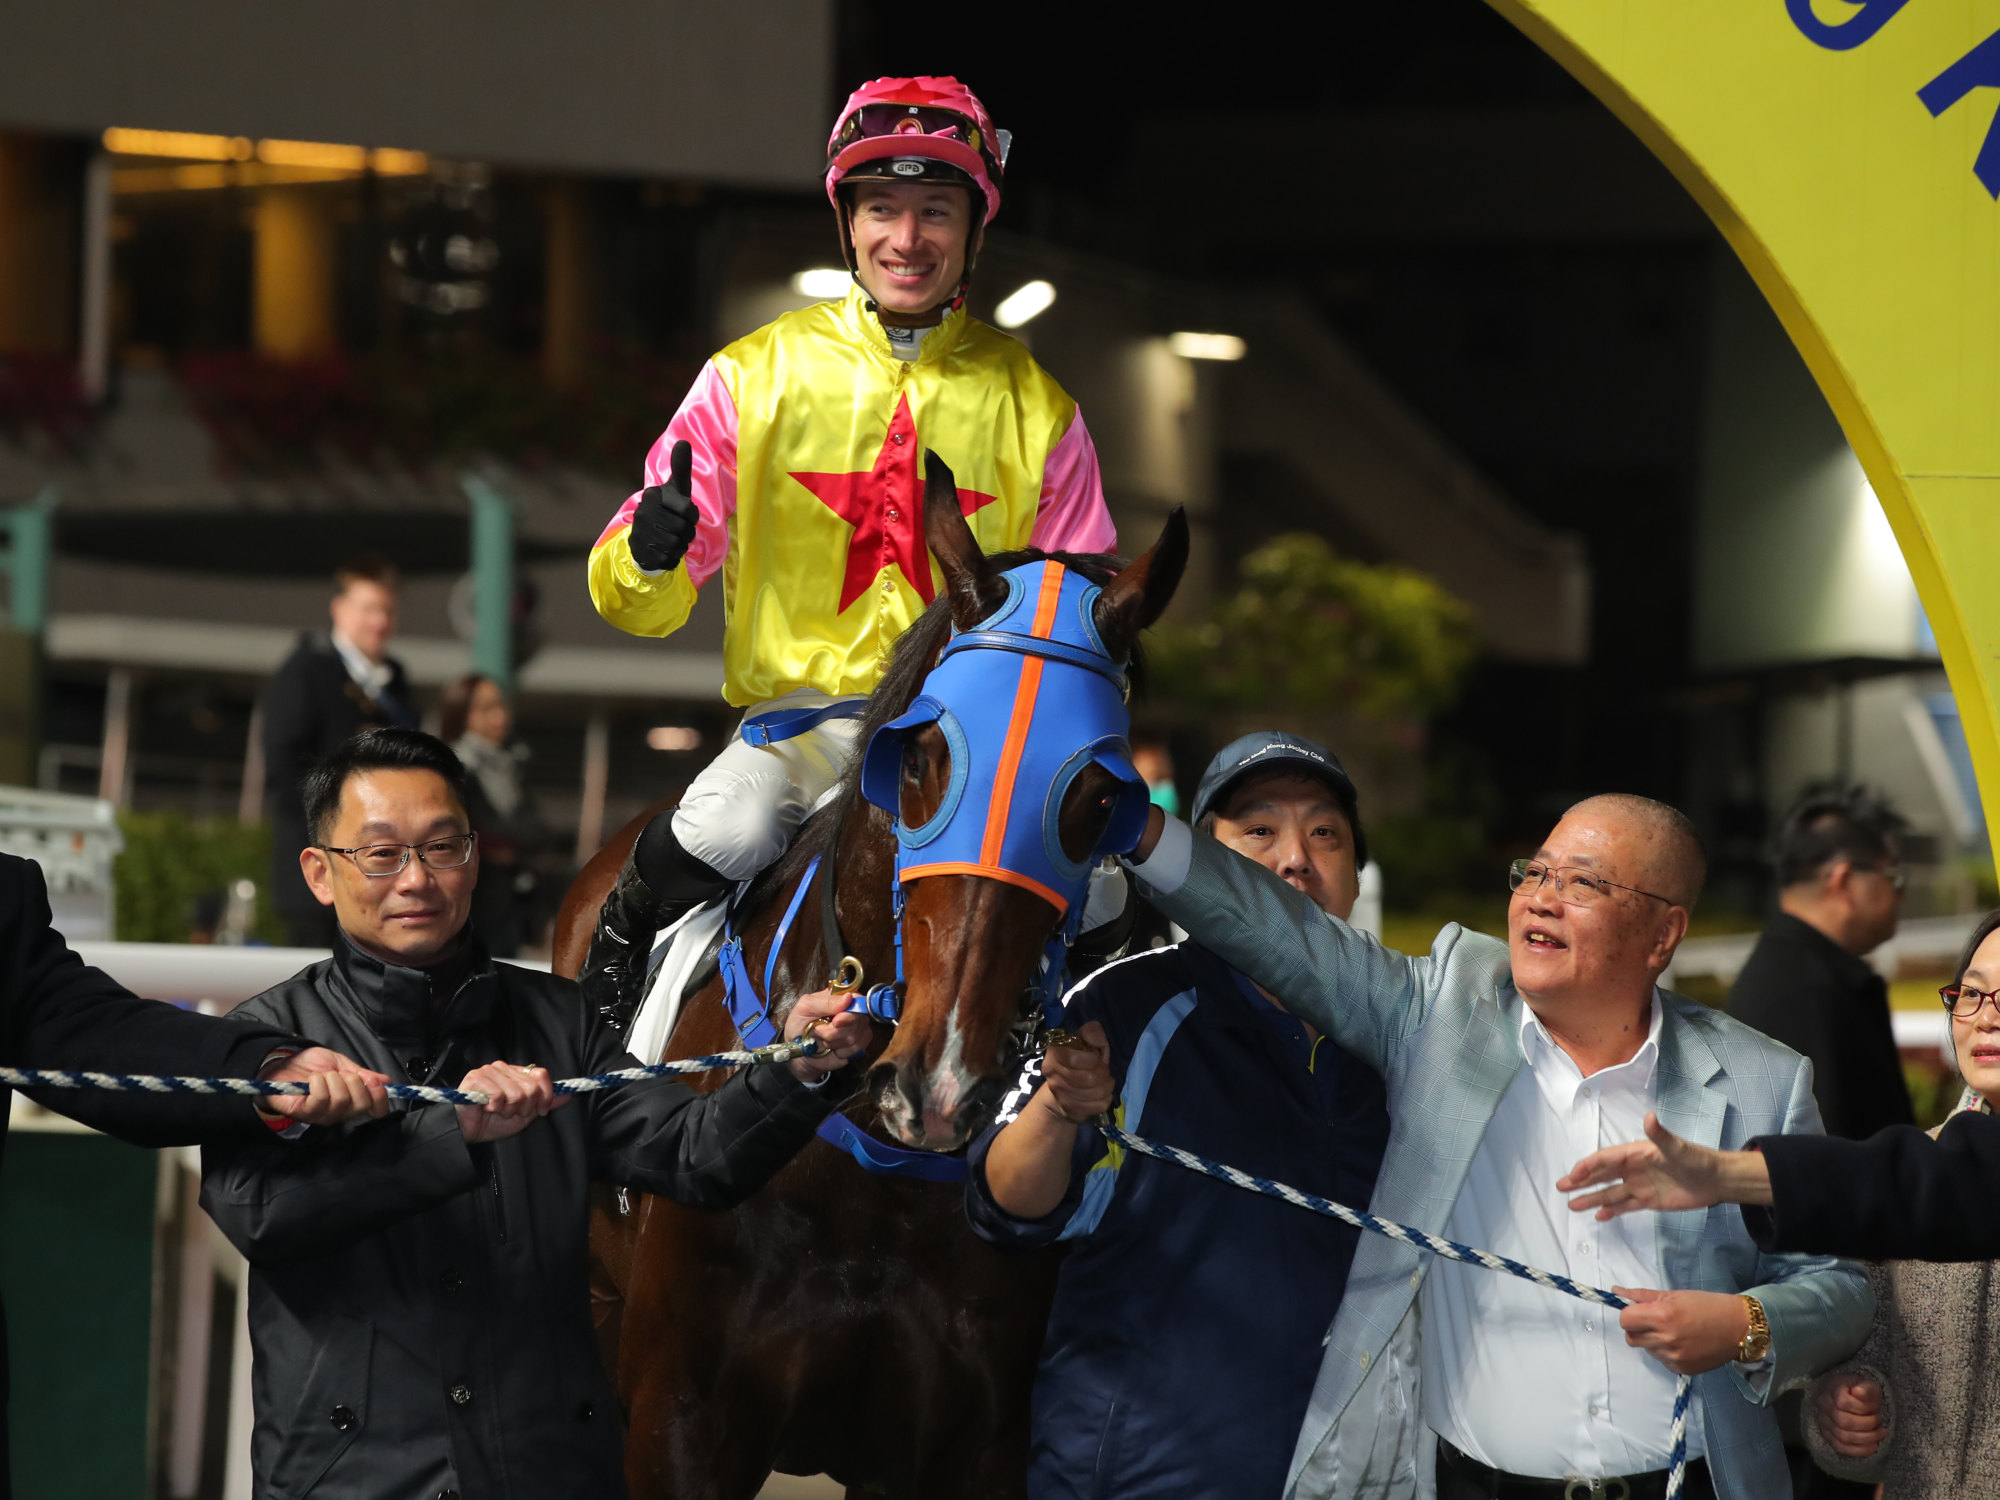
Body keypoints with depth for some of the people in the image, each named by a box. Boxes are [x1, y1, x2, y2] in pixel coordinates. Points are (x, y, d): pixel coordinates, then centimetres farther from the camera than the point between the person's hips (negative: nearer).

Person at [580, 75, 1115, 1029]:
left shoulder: (1032, 407, 8)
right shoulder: (753, 376, 4)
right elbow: (641, 605, 2)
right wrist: (650, 555, -22)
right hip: (797, 712, -1)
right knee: (713, 840, -31)